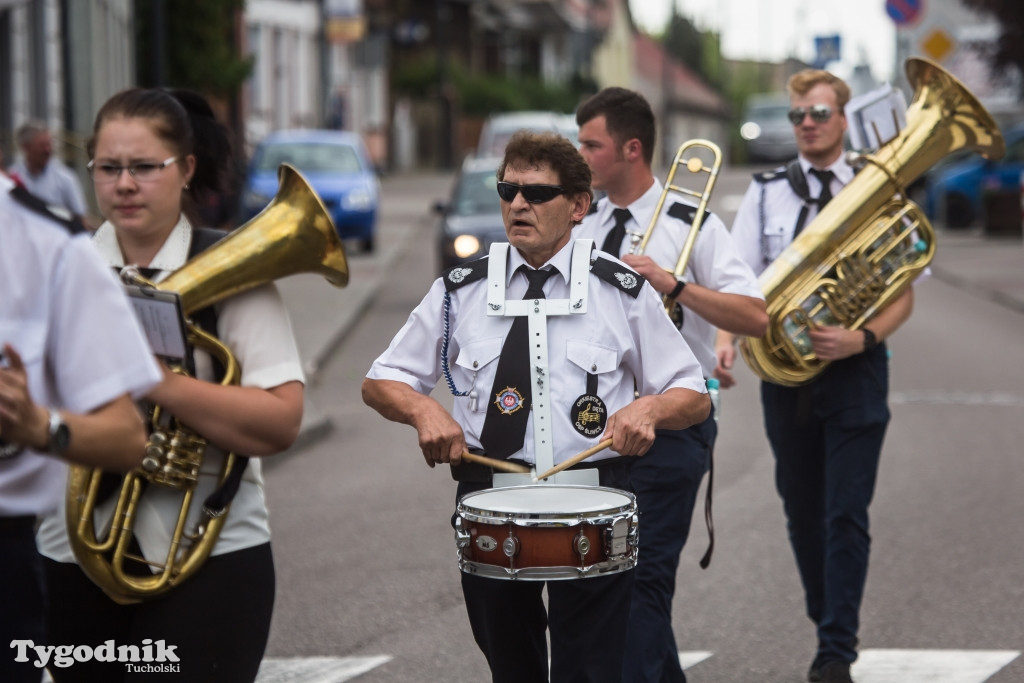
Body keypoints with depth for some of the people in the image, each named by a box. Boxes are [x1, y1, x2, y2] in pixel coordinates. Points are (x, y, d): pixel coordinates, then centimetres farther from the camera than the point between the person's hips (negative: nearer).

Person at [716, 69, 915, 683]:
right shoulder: (766, 193, 8)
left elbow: (903, 295, 1)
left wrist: (863, 338, -17)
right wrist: (726, 341, -16)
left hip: (854, 372, -3)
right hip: (784, 372, 3)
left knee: (846, 515, -7)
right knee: (803, 514, 12)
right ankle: (831, 629, 29)